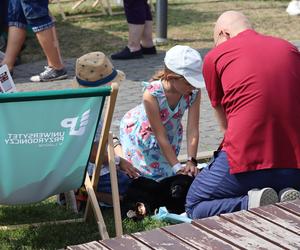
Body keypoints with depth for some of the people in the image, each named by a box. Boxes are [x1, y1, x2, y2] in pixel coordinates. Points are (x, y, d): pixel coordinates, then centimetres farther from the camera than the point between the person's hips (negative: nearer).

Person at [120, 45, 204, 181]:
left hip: (170, 130, 4)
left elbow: (192, 130, -28)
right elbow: (160, 137, -34)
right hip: (138, 129, -4)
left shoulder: (194, 92, -30)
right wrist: (177, 167, -35)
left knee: (165, 171, 6)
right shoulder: (151, 95, -39)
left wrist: (191, 161, -38)